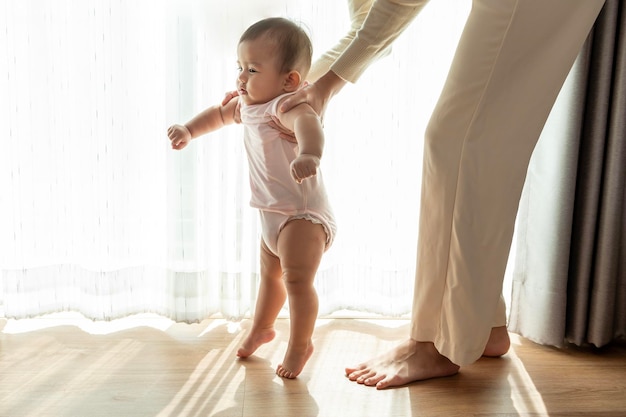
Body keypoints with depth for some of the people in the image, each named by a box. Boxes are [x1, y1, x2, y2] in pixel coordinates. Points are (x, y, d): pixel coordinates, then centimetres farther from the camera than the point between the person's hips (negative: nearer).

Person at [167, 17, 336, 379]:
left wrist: (309, 154, -70)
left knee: (297, 277, -19)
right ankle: (262, 328, 48)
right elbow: (221, 113, 26)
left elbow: (307, 123, -51)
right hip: (274, 214, 10)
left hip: (304, 214, -10)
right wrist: (189, 130, 17)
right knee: (270, 274, 26)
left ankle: (301, 344, 4)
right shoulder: (250, 104, 3)